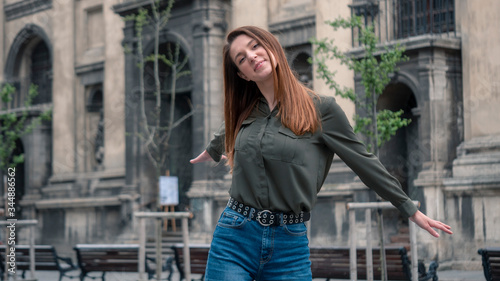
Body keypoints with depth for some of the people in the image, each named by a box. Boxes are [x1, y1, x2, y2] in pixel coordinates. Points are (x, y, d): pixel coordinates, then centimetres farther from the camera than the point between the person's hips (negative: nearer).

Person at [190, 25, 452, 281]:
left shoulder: (320, 108, -2)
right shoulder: (244, 112, 9)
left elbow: (364, 162, 5)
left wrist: (411, 211, 10)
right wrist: (212, 150, 55)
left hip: (289, 244, -2)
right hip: (234, 236, 2)